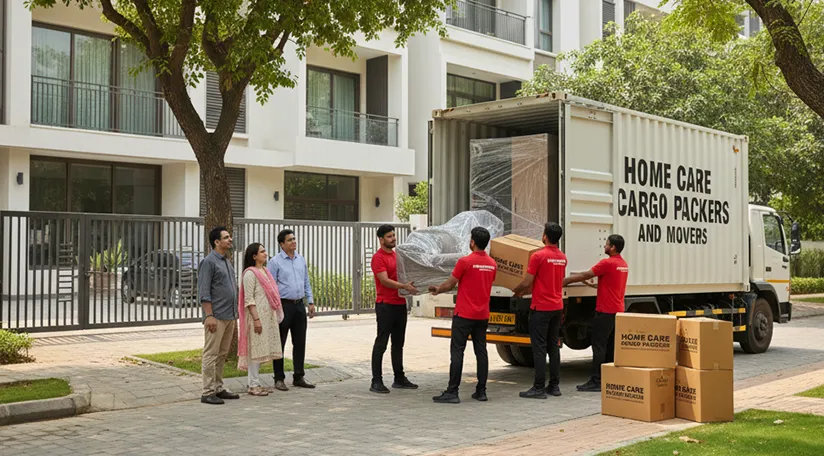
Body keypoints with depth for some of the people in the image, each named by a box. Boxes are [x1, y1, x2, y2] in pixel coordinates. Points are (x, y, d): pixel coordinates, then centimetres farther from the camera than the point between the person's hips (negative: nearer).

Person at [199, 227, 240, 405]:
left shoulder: (227, 262, 17)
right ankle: (208, 393, -1)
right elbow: (204, 292, -14)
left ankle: (218, 388, 20)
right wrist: (209, 316, -19)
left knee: (222, 355, 13)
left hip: (229, 316, 9)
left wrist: (235, 313, 18)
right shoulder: (209, 262, -9)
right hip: (216, 317, -8)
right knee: (211, 354, -5)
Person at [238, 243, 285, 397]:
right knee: (256, 349, -5)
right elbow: (249, 299, -16)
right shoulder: (250, 273, -11)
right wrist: (256, 319, -21)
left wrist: (276, 315, 17)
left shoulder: (265, 271, 16)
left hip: (268, 315, 9)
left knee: (261, 350, 10)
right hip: (257, 316, -9)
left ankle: (256, 383, 16)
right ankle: (253, 385, 0)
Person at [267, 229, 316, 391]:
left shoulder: (301, 259, 11)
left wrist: (310, 301, 11)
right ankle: (279, 379, 11)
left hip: (299, 305, 6)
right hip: (283, 305, -6)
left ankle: (299, 377, 19)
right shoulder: (275, 262, -6)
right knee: (280, 343, 2)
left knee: (300, 342, 9)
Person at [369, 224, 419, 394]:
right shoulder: (378, 258, -10)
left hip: (400, 305, 8)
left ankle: (399, 378, 23)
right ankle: (376, 382, -2)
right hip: (385, 305, -8)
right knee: (381, 344, -5)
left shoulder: (397, 255, 16)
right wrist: (404, 286, -30)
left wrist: (413, 283, 8)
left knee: (398, 343, 14)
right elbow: (384, 280, -20)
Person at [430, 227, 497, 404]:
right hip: (483, 316, 6)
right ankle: (481, 391, 12)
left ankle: (452, 392, -3)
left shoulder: (465, 262, -14)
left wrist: (437, 289, 15)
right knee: (481, 351, 9)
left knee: (457, 351, -3)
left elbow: (450, 284, -6)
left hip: (464, 315, -6)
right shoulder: (492, 264, 6)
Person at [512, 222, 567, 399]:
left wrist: (515, 291, 6)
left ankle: (539, 388, -4)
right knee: (553, 346, 12)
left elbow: (527, 283, -15)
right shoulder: (562, 258, 8)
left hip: (541, 308, -7)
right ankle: (554, 385, 15)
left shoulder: (538, 256, -15)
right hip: (557, 307, 7)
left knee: (539, 348, -4)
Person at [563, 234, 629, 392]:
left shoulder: (607, 263, -16)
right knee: (611, 347, 12)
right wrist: (590, 280, 26)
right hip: (618, 311, 9)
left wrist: (565, 280, -7)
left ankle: (596, 382, -8)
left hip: (605, 311, -9)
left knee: (599, 346, -7)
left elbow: (585, 276, -14)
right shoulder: (623, 264, 13)